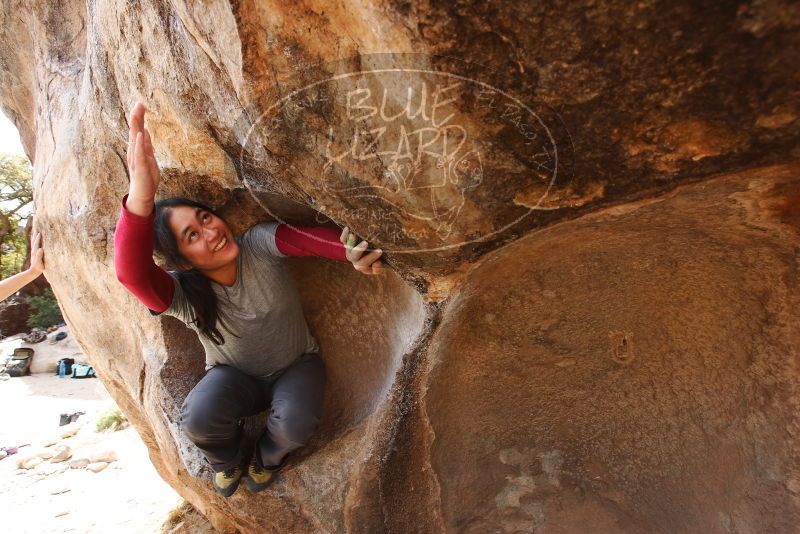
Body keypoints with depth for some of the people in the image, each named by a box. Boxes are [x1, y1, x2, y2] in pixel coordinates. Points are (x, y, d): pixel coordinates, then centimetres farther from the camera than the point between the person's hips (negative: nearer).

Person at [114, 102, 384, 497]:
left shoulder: (258, 245, -21)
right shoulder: (182, 295, -25)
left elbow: (309, 238, -37)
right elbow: (132, 273, -45)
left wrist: (352, 254, -60)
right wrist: (141, 199, -65)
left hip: (296, 366, 0)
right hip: (236, 378, 0)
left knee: (295, 423, -30)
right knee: (198, 417, -31)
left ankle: (266, 458, 10)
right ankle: (227, 460, 8)